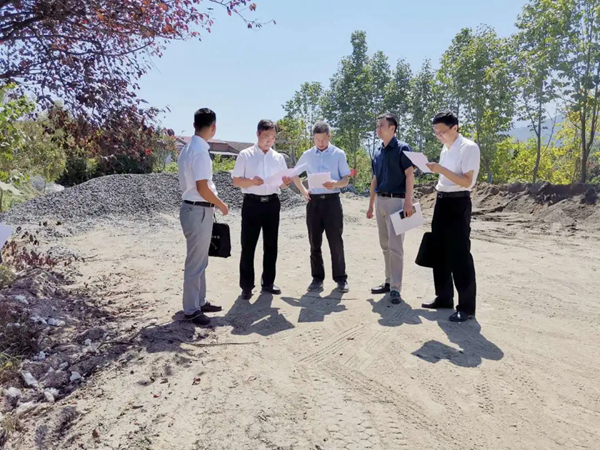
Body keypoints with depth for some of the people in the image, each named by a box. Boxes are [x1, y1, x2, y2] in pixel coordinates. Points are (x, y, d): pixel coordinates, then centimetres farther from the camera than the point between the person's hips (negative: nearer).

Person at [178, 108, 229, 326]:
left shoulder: (189, 148, 11)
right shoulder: (200, 151, -19)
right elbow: (203, 189, -23)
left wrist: (215, 204, 17)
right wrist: (222, 206, -8)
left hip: (193, 208, 10)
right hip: (198, 211, -10)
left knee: (200, 260, 18)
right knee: (196, 262, 0)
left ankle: (200, 302, 29)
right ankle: (191, 310, 11)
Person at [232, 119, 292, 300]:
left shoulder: (279, 157, 11)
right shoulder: (245, 155, 0)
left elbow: (283, 184, 12)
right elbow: (236, 181, -3)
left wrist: (286, 182, -12)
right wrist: (251, 181, -22)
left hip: (272, 203, 4)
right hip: (252, 203, -4)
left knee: (271, 245, 10)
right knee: (248, 246, -1)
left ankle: (268, 282, 23)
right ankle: (246, 286, 9)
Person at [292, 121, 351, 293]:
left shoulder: (339, 154, 1)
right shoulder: (307, 155, 9)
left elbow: (346, 179, -2)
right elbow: (294, 174, 21)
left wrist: (335, 184, -23)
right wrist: (303, 191, 9)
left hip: (332, 200, -3)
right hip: (313, 201, 3)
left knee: (336, 242, 0)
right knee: (314, 243, 6)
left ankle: (341, 278, 10)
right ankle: (317, 278, 15)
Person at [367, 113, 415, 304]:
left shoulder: (402, 148, -6)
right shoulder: (377, 152, 14)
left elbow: (410, 176, -12)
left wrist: (408, 202, -20)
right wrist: (371, 204, 17)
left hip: (396, 200, -7)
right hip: (380, 201, 8)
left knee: (395, 246, -6)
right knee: (385, 245, 12)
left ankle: (396, 288, -1)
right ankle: (389, 282, 21)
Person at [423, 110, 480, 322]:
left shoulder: (469, 148, -11)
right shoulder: (445, 149, 15)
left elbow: (466, 181, -18)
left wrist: (441, 169, -25)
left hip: (458, 203, -9)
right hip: (442, 201, 9)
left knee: (459, 255, -5)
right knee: (441, 253, 14)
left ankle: (467, 307, 5)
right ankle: (444, 297, 27)